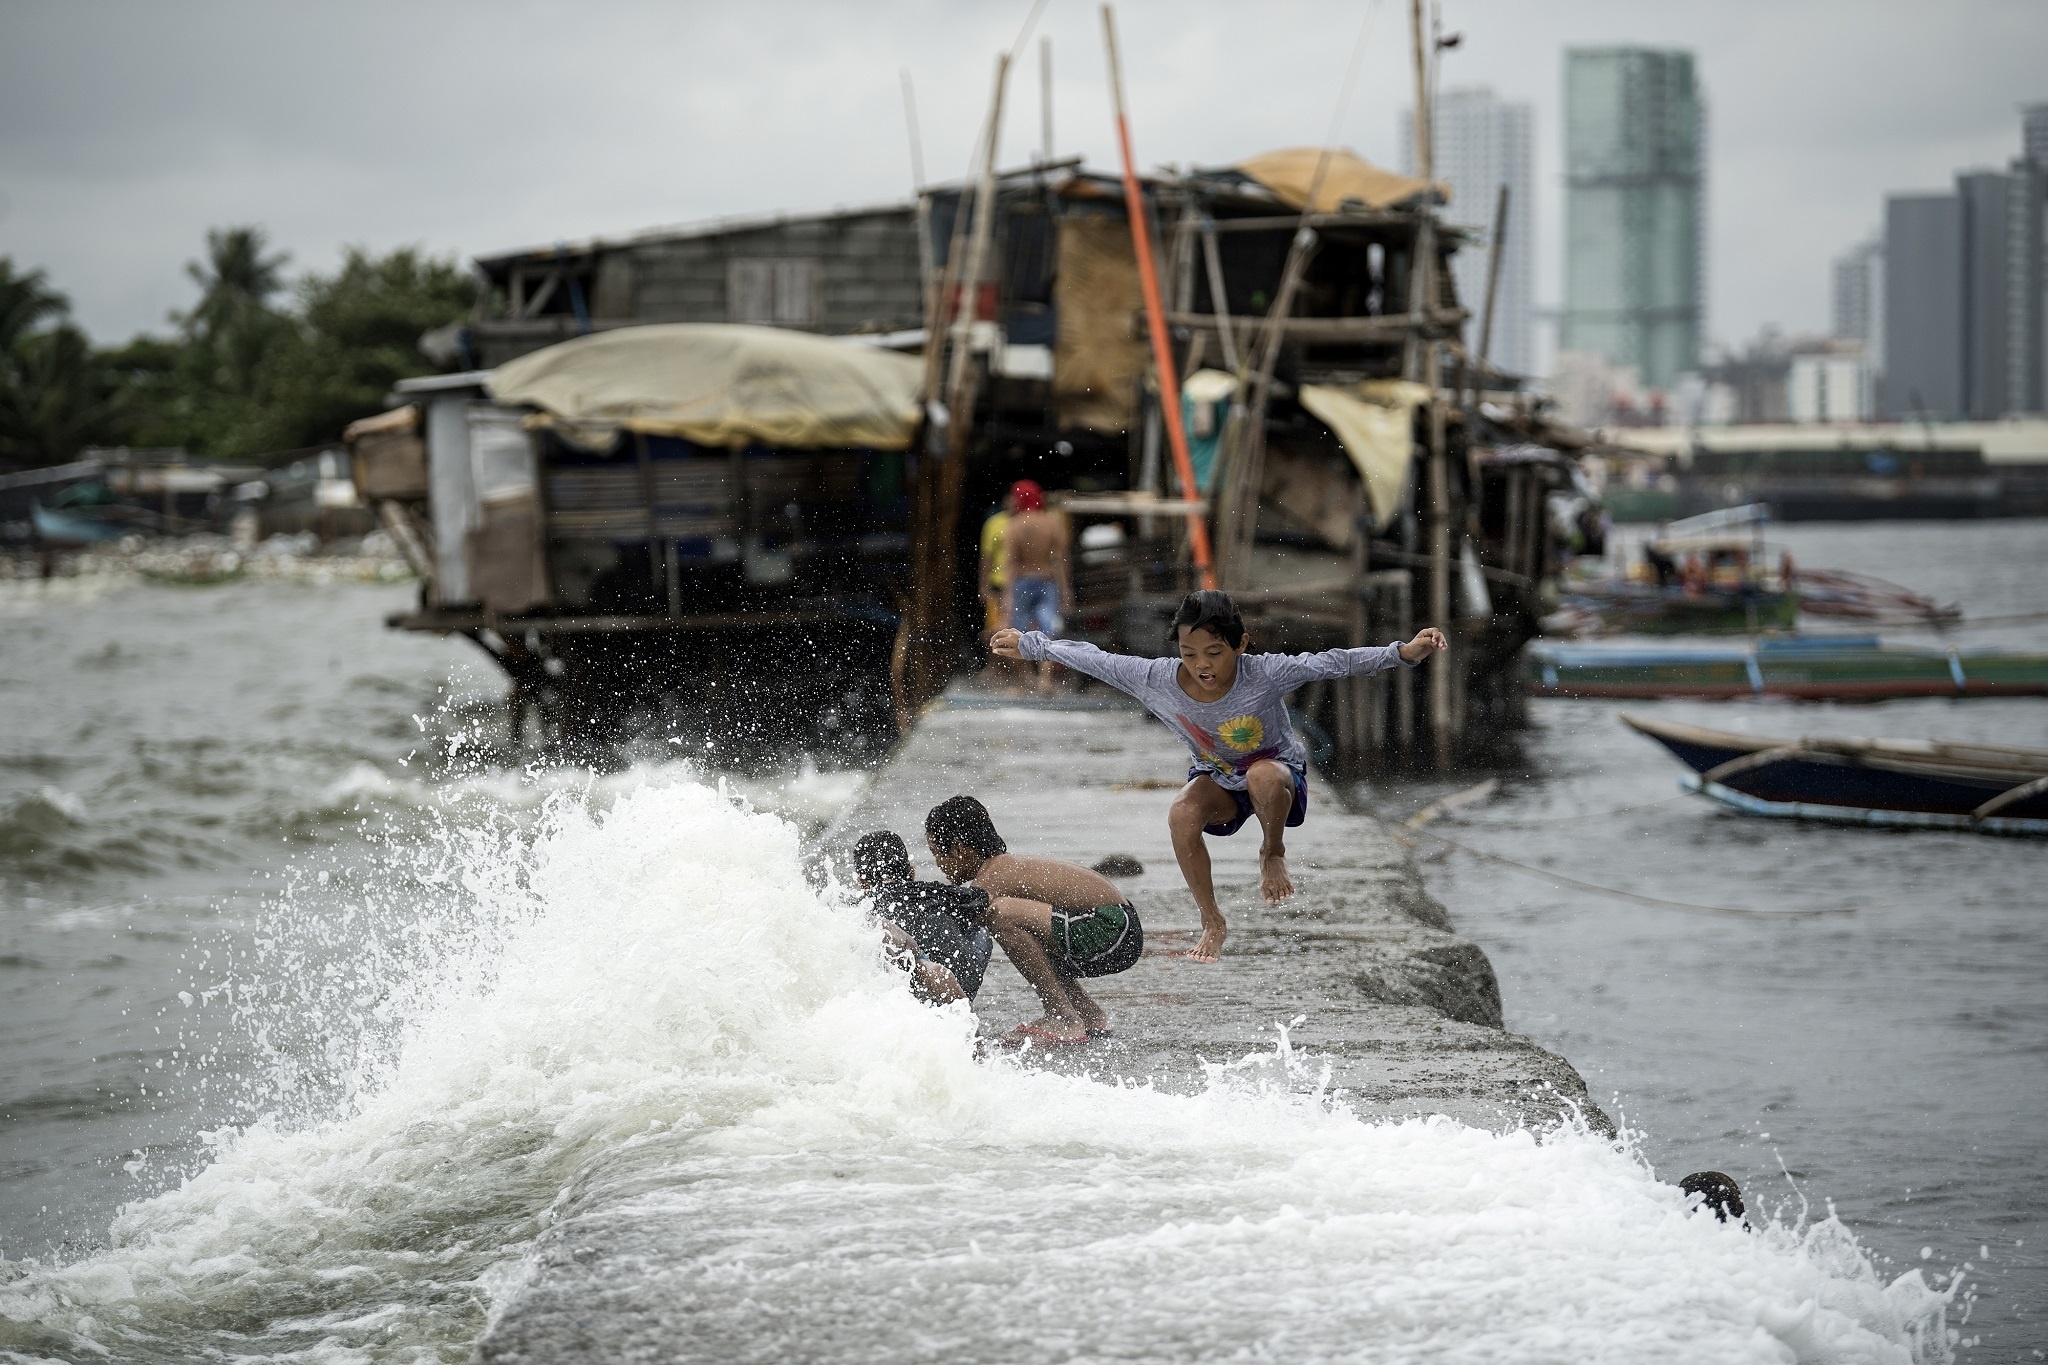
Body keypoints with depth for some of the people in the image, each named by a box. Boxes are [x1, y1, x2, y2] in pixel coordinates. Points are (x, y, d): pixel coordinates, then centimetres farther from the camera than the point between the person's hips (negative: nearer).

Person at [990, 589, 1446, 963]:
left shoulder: (1265, 675, -31)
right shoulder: (1158, 680, -24)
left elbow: (1332, 663, -33)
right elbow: (1095, 660, -12)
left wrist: (1403, 652, -42)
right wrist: (1029, 645, -4)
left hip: (1278, 772, -3)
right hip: (1217, 777, 3)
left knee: (1264, 777, -40)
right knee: (1183, 816, -30)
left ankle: (1273, 854, -6)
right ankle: (1212, 922, -11)